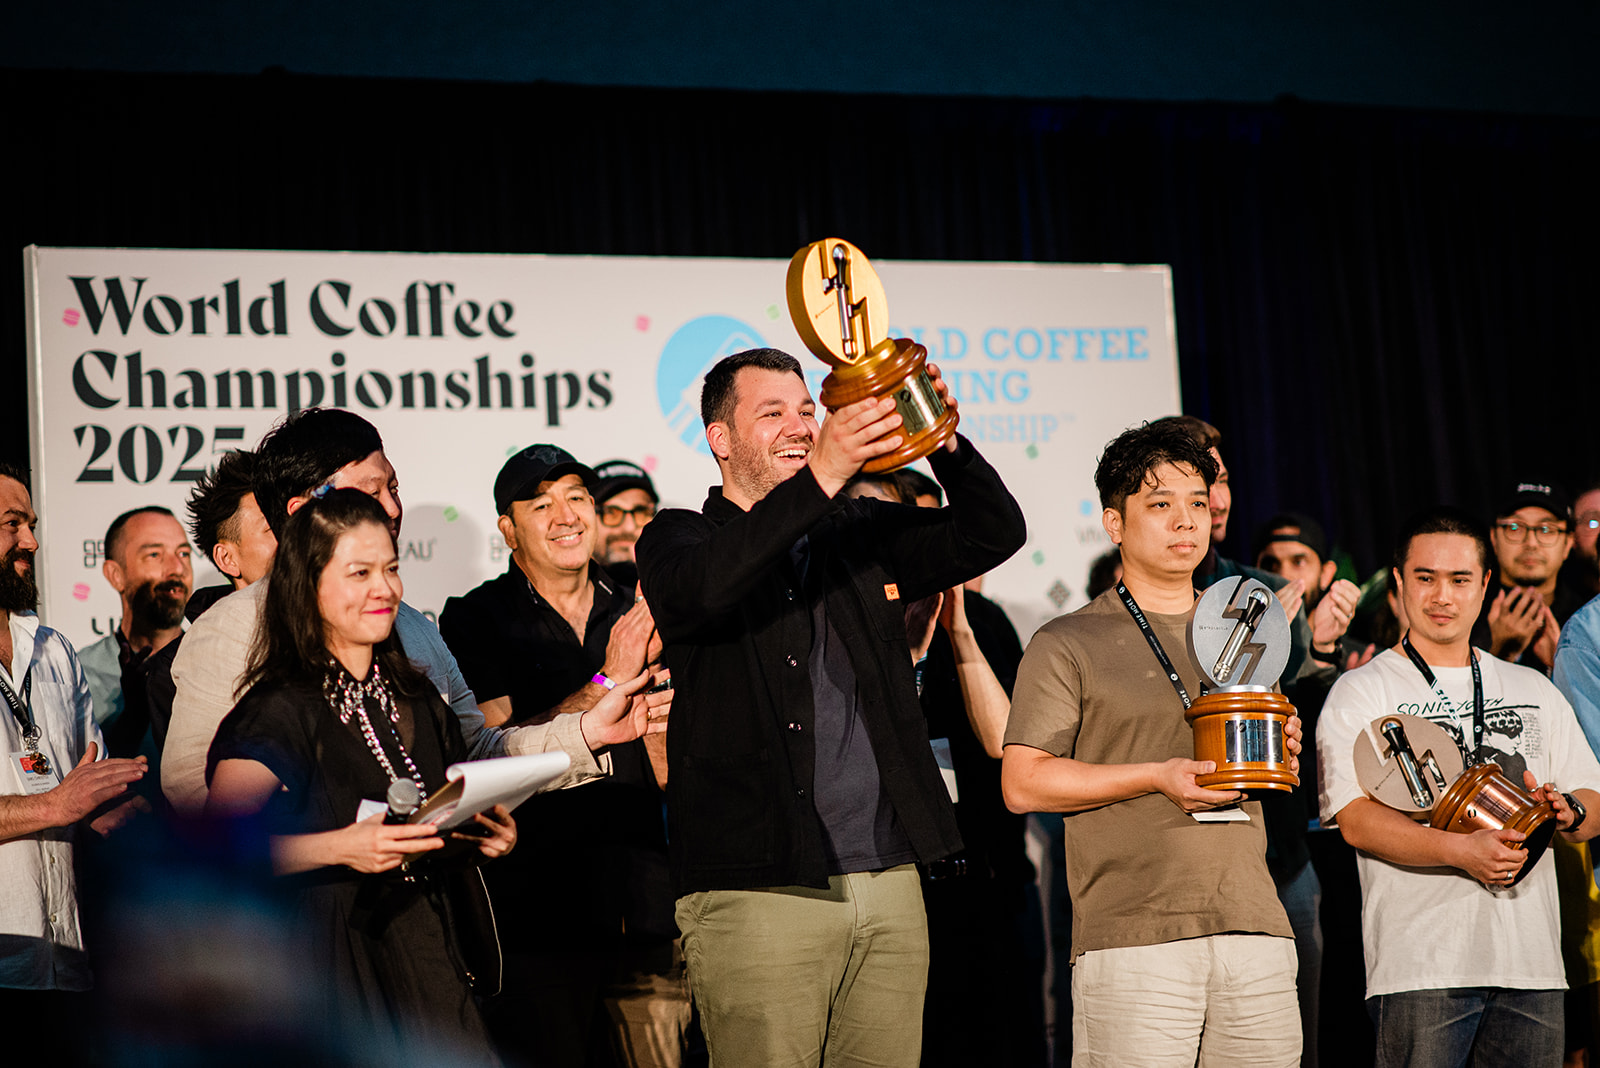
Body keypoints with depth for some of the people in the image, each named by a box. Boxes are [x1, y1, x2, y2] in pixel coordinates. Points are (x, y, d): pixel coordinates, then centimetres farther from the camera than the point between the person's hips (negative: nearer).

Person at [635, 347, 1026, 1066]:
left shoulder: (861, 535, 18)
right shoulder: (678, 541, 3)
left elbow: (994, 534, 10)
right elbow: (707, 589, -21)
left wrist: (943, 442, -9)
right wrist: (820, 476, -30)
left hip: (889, 882, 5)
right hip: (758, 895, -5)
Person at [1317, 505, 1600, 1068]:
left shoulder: (1536, 691, 20)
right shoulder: (1359, 693, 4)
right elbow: (1356, 820, -9)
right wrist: (1461, 850, -24)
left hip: (1531, 962, 4)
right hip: (1419, 968, -4)